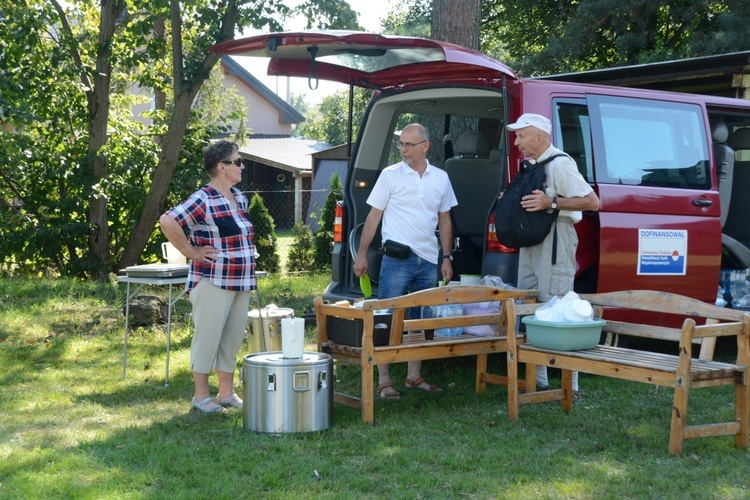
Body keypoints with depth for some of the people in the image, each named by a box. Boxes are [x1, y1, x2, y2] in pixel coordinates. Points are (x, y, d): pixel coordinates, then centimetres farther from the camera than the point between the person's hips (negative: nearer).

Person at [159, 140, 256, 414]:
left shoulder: (239, 198, 12)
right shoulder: (203, 200, -15)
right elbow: (168, 221, -25)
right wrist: (191, 252, -18)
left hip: (241, 283, 8)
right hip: (213, 282, -8)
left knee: (232, 339, 13)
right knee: (207, 337, 1)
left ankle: (227, 393, 24)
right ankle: (201, 395, 12)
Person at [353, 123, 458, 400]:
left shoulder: (440, 178, 8)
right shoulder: (390, 175, -2)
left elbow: (444, 220, 14)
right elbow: (374, 216, -1)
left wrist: (447, 257, 9)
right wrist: (362, 254, -5)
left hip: (429, 260, 4)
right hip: (397, 259, -4)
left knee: (421, 321, 11)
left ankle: (414, 377, 22)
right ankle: (383, 380, 2)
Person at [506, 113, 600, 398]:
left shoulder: (560, 163, -12)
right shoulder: (531, 165, 17)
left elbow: (592, 202, -17)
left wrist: (551, 202, -23)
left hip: (555, 239, -10)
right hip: (531, 241, 10)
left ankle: (571, 386, -7)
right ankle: (538, 382, 18)